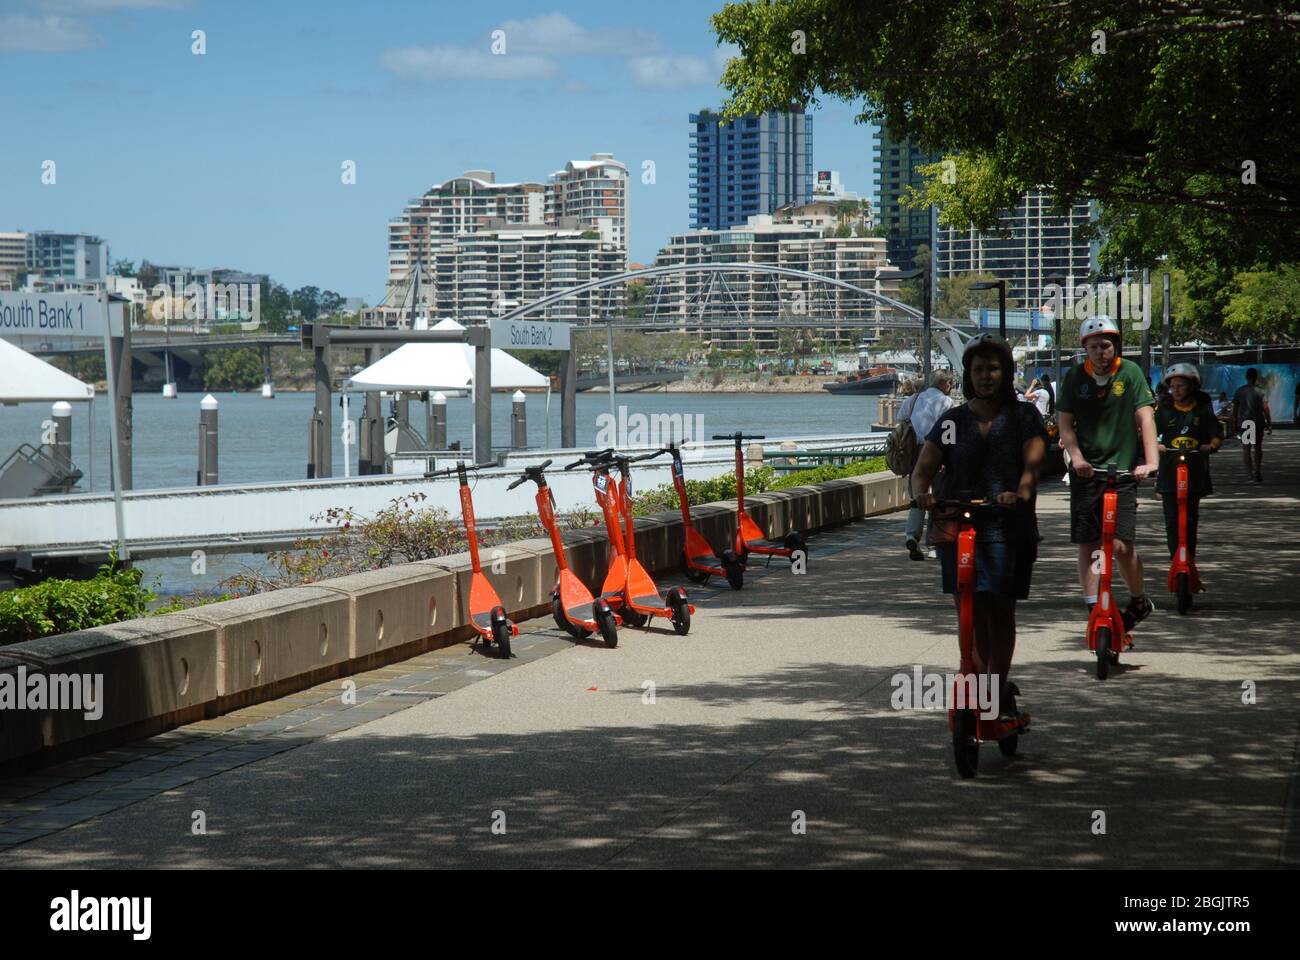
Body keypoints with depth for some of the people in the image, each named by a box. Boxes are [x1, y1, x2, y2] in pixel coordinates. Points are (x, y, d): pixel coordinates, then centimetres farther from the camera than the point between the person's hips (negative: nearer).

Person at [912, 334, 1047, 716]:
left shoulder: (1024, 416, 7)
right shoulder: (952, 421, 11)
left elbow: (1032, 462, -9)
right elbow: (923, 469, 3)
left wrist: (1020, 493, -31)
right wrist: (922, 494, -20)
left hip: (1008, 528, -1)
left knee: (1001, 612, 2)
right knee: (972, 614, -5)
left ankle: (997, 691, 13)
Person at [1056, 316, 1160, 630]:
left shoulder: (1130, 372, -2)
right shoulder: (1075, 377, 4)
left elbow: (1145, 417, -8)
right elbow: (1066, 425, 4)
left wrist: (1151, 461, -21)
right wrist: (1076, 457, -14)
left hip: (1123, 470, -2)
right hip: (1086, 471, 3)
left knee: (1121, 544, -10)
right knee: (1087, 545, 0)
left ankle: (1139, 601, 14)